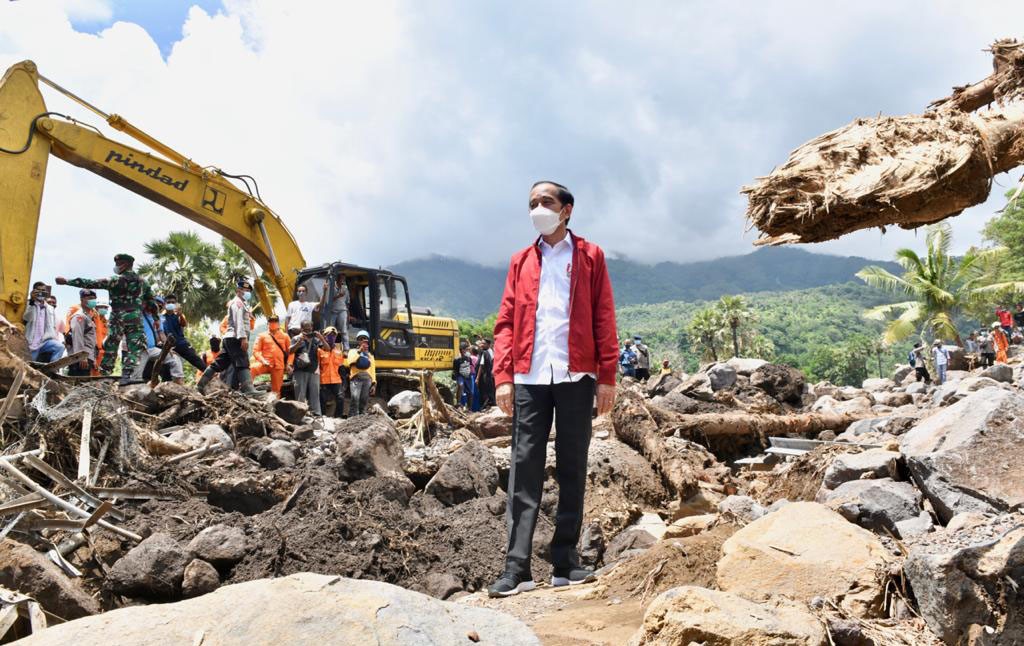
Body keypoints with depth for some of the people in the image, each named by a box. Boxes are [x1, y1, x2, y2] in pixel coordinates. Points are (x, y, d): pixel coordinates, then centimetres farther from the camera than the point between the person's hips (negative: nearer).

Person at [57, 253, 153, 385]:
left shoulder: (116, 280, -5)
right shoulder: (143, 281, 10)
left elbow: (92, 283, -8)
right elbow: (151, 301, 13)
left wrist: (67, 281, -6)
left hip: (118, 318, -2)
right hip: (136, 319, 3)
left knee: (110, 348, 8)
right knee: (134, 349, 0)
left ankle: (104, 375, 10)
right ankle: (126, 375, -13)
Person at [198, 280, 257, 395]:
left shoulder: (241, 303, 30)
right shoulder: (237, 302, -3)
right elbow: (238, 321, -17)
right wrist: (243, 337, -25)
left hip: (229, 338, 10)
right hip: (235, 338, -10)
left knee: (219, 364, 11)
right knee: (243, 364, -19)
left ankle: (201, 385, 15)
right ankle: (249, 390, -30)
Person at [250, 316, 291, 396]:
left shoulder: (284, 336, 12)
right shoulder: (262, 336, 9)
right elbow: (256, 350, 3)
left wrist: (289, 364, 0)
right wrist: (262, 360, -14)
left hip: (278, 366, 1)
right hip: (265, 364, -1)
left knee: (276, 390, 2)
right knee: (251, 369, -32)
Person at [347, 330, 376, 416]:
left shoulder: (370, 355, 24)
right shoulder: (353, 351, 14)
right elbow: (350, 361, -8)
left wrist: (374, 383, 9)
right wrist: (359, 351, -6)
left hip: (367, 379, 4)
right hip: (356, 378, -4)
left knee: (364, 401, 2)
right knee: (355, 400, -16)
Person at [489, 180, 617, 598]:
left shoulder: (590, 257, 10)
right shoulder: (521, 262, 16)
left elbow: (604, 320, 4)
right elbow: (506, 322, 10)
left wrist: (607, 376, -4)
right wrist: (503, 376, -1)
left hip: (575, 376, -1)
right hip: (529, 378, 2)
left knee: (572, 469, 4)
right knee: (524, 469, -3)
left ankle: (566, 562, 12)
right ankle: (517, 567, -1)